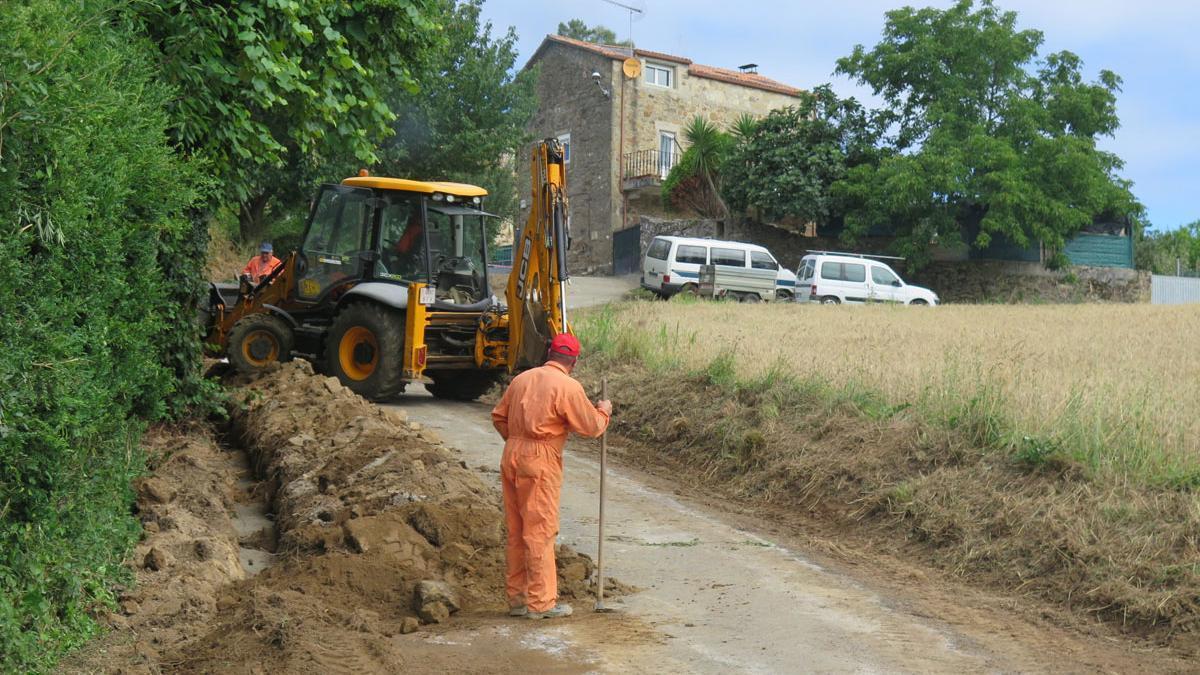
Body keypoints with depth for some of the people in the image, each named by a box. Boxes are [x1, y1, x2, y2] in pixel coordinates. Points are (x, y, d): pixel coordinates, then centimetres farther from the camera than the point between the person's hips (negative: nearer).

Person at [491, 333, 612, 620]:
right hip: (540, 460, -7)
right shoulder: (568, 386, -9)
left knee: (516, 531, 13)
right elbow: (591, 427, -5)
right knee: (540, 531, 0)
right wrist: (604, 411, 14)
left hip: (512, 455, 7)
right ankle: (541, 602, 5)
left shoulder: (522, 378, 11)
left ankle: (517, 597, 22)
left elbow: (498, 416, 16)